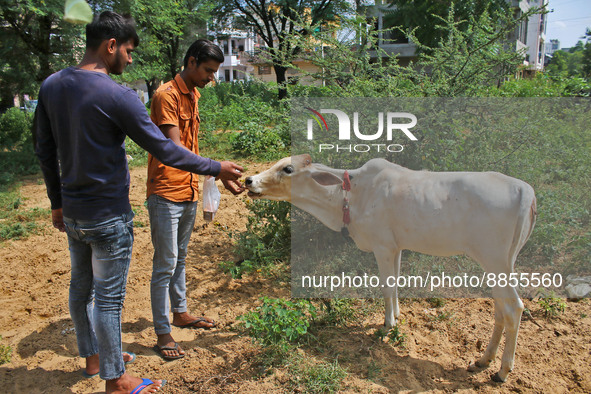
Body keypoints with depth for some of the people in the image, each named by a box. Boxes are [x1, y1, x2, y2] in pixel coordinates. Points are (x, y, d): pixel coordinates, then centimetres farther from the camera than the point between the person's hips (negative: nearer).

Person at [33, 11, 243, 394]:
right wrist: (217, 168, -7)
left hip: (72, 213, 8)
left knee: (81, 286, 21)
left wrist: (57, 200, 19)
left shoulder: (51, 86, 2)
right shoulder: (118, 97, -21)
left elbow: (45, 150, 9)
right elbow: (164, 150, -18)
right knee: (108, 298, 6)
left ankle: (92, 354, 43)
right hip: (108, 217, -7)